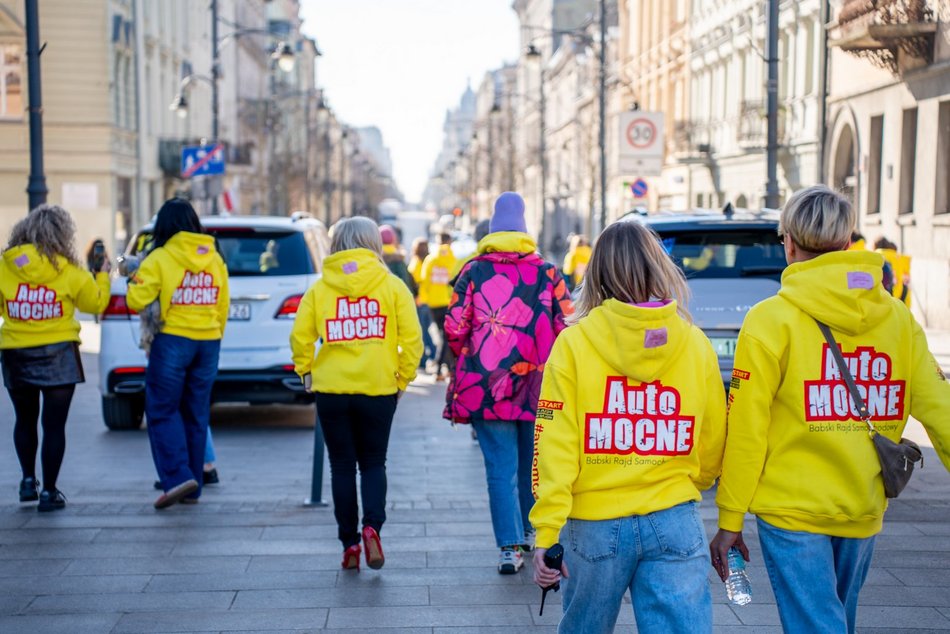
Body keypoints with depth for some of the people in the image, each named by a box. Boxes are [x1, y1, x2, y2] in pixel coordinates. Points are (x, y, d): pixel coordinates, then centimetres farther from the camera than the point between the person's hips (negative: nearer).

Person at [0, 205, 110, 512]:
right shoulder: (69, 271, -10)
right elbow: (95, 303, 3)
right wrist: (102, 274, 17)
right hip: (57, 355, -2)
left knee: (25, 420, 22)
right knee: (54, 425, 3)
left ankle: (28, 479, 23)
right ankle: (49, 492, 6)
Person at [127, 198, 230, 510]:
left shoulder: (159, 259, -9)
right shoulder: (215, 259, 6)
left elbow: (137, 301, -13)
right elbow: (223, 307, 9)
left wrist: (134, 281, 7)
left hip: (172, 341, -5)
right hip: (208, 343, 5)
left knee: (162, 411, 3)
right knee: (196, 414, 11)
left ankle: (177, 476, -12)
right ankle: (192, 488, 16)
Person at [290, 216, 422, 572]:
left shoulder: (320, 288, 2)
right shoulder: (392, 285, 0)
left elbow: (300, 337, -4)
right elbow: (412, 338, -6)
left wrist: (306, 372, 9)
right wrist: (403, 378, 4)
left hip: (331, 389, 0)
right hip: (379, 388, 0)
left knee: (342, 466, 11)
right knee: (373, 463, 13)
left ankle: (350, 543, 11)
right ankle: (372, 526, -9)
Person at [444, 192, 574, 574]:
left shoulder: (474, 272, -1)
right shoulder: (547, 273, 2)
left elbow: (455, 327, -3)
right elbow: (567, 326, 0)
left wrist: (469, 358, 16)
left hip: (486, 385, -1)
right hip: (537, 385, 2)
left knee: (501, 469, 0)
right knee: (533, 463, 18)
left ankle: (510, 547, -5)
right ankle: (531, 530, 31)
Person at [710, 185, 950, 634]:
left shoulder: (771, 319, -10)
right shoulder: (898, 318, 2)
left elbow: (746, 430, -12)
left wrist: (730, 521, -5)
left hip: (792, 511, -5)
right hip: (864, 513, 5)